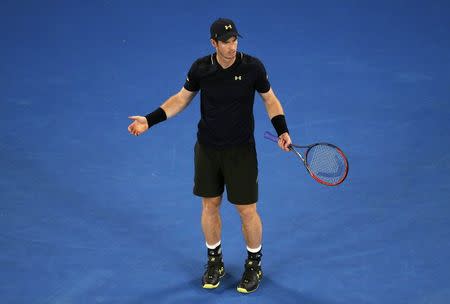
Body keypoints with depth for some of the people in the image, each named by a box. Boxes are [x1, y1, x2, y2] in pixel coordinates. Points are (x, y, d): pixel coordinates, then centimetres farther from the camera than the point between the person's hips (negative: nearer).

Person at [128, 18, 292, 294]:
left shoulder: (252, 67, -14)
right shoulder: (200, 68, -10)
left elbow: (270, 99, 0)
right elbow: (181, 98, 5)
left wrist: (282, 130, -14)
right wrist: (149, 120, -3)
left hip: (241, 151, -2)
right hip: (207, 149, 2)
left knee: (247, 210, 2)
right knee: (210, 206, 12)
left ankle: (254, 265, 25)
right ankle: (215, 262, 33)